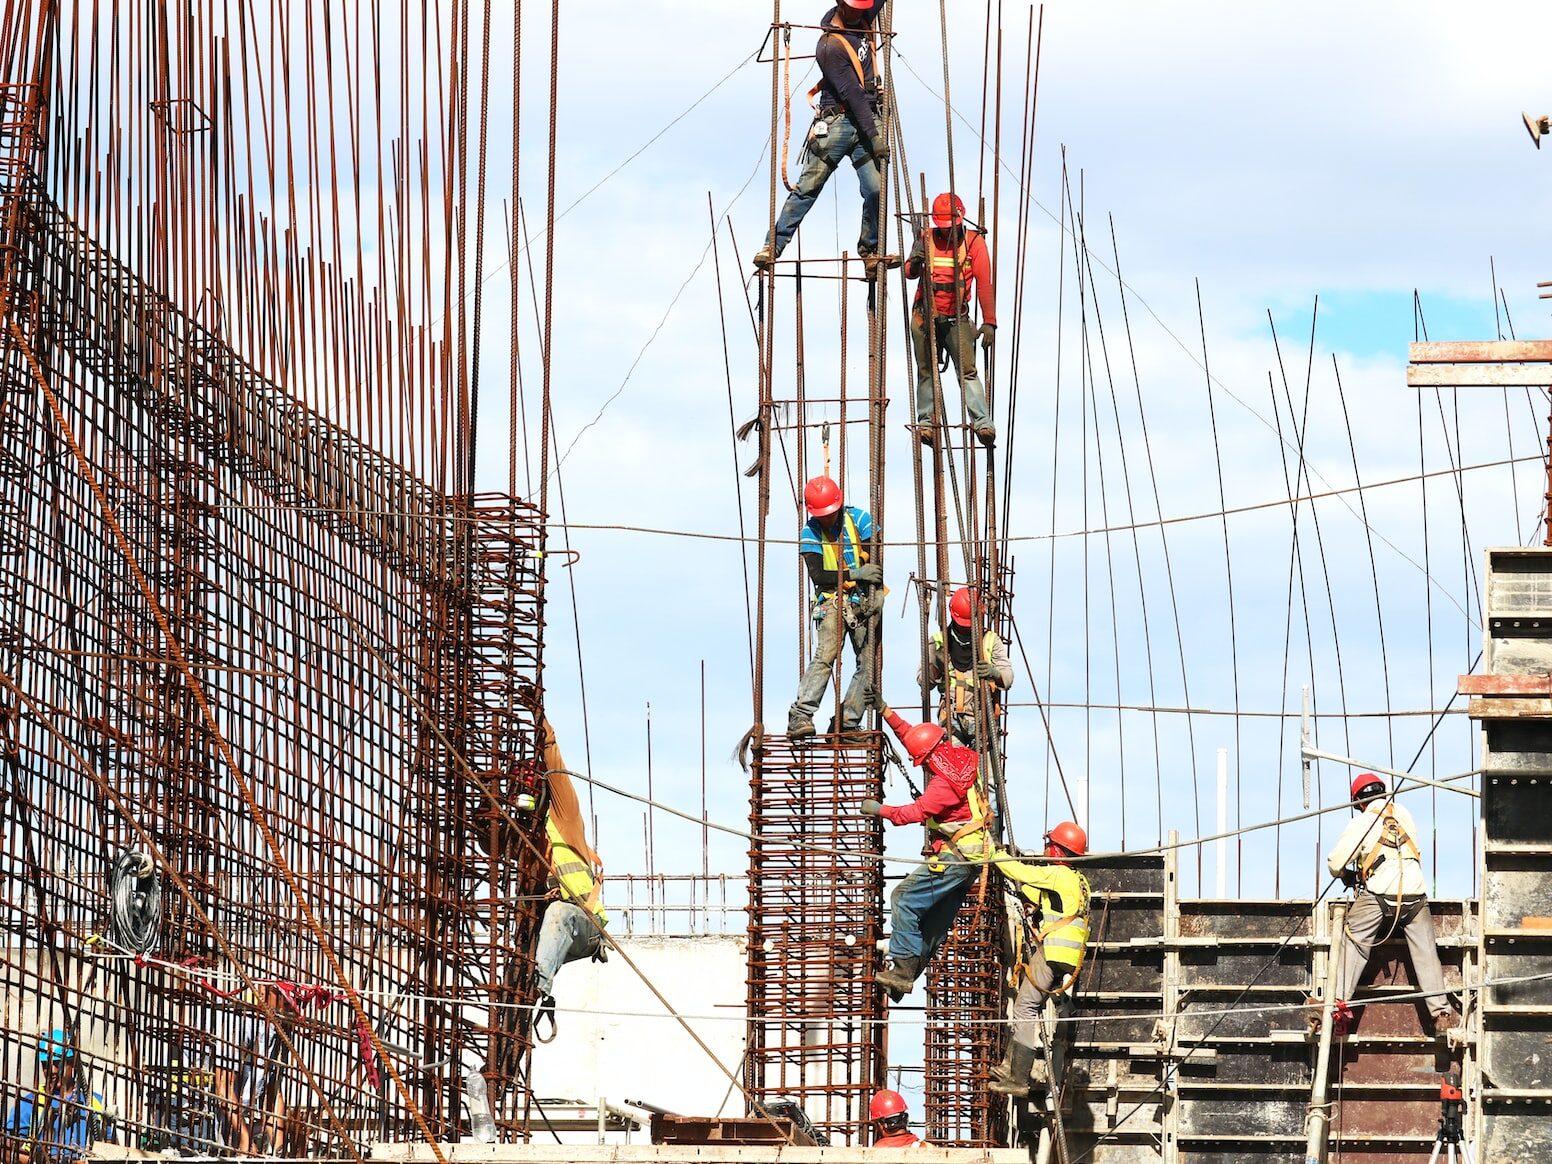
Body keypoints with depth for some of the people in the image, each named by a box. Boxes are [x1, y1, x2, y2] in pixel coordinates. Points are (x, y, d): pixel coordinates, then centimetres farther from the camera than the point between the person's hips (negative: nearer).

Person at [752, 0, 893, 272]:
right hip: (838, 122, -6)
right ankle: (773, 246, -4)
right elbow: (852, 94, -17)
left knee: (875, 189, -7)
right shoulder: (831, 46, -13)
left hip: (867, 119, 6)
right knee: (808, 187, -6)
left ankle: (870, 250, 4)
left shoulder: (861, 22, 8)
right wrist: (874, 135, -19)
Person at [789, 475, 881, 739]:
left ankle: (848, 722, -2)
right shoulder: (810, 533, -2)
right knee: (825, 656, -21)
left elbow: (877, 557, -2)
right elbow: (818, 575, -11)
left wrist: (876, 592, -14)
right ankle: (799, 717, -29)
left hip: (865, 601, 3)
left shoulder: (859, 519, -1)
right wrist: (855, 574, -21)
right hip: (833, 600, -2)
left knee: (868, 663, -5)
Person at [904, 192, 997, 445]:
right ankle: (926, 422, 6)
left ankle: (982, 423, -20)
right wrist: (915, 263, -29)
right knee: (926, 372, 3)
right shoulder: (926, 239, 3)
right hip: (925, 317, 2)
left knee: (967, 371, -12)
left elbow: (985, 283, -7)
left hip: (957, 319, -2)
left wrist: (989, 322, -14)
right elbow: (910, 273, -3)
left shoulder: (973, 242, -2)